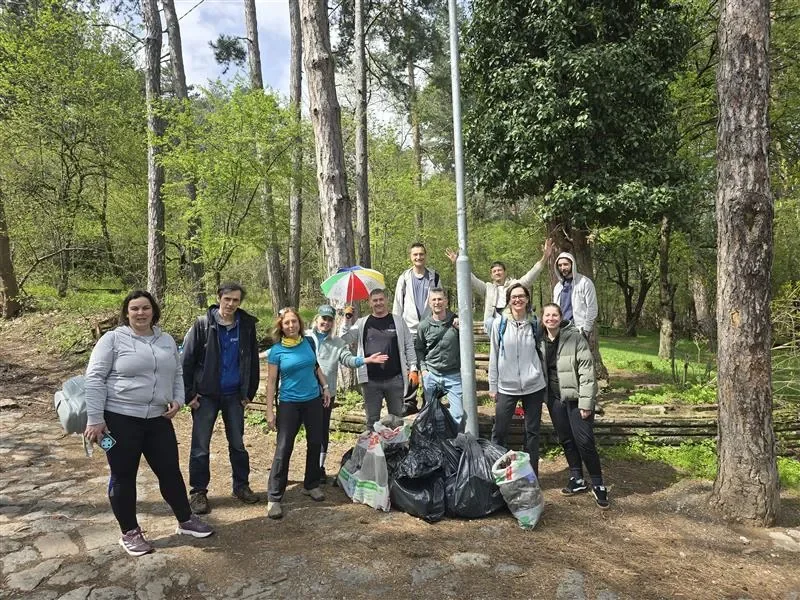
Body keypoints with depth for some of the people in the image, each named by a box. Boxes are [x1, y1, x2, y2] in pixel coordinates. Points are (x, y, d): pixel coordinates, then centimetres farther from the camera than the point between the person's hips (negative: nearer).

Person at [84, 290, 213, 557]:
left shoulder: (166, 340, 9)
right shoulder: (113, 339, -6)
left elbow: (177, 373, 18)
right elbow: (94, 379, -9)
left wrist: (177, 399, 1)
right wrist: (95, 419, -14)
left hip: (158, 419, 4)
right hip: (120, 419, -4)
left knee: (170, 471, 11)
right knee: (123, 476, 8)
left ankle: (186, 521, 27)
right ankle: (130, 532, 24)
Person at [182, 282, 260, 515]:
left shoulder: (247, 326, -2)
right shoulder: (202, 324, -9)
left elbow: (252, 361, 5)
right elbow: (187, 360, -8)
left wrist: (249, 392, 5)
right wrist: (189, 393, -10)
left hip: (234, 395, 2)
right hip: (206, 394, -2)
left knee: (238, 443, 12)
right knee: (201, 446, 5)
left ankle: (241, 485, 27)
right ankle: (199, 492, 19)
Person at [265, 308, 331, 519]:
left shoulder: (308, 342, 0)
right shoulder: (276, 350, -9)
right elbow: (271, 382, -7)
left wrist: (325, 386, 10)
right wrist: (269, 410, -9)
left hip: (313, 400, 4)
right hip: (289, 404, -4)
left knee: (315, 444, 11)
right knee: (283, 449, -6)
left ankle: (311, 485, 29)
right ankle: (274, 498, 2)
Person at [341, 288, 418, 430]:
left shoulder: (398, 321, 5)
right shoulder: (362, 323, 6)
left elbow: (409, 346, 6)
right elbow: (345, 340, 1)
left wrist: (413, 369, -1)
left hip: (395, 379, 0)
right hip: (371, 381, 1)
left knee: (396, 418, 11)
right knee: (372, 419, 10)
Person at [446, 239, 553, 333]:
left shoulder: (515, 284, 19)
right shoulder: (487, 287, 22)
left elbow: (529, 277, 7)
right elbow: (472, 280, 11)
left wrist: (544, 259, -7)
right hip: (494, 321, 0)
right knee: (490, 321, -32)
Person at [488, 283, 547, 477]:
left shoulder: (535, 323, 1)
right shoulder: (500, 323, -3)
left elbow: (540, 352, 10)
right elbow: (493, 356, 1)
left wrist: (545, 381, 9)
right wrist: (493, 386, 1)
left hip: (534, 386, 2)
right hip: (506, 387, -1)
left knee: (533, 431, 10)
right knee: (499, 431, 4)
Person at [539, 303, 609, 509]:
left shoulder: (575, 337, -13)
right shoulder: (541, 341, 3)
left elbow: (586, 370, -15)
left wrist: (585, 402, -17)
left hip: (575, 397, -5)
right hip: (555, 398, 5)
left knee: (584, 441, -4)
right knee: (566, 439, 12)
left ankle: (598, 485, 12)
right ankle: (577, 479, 28)